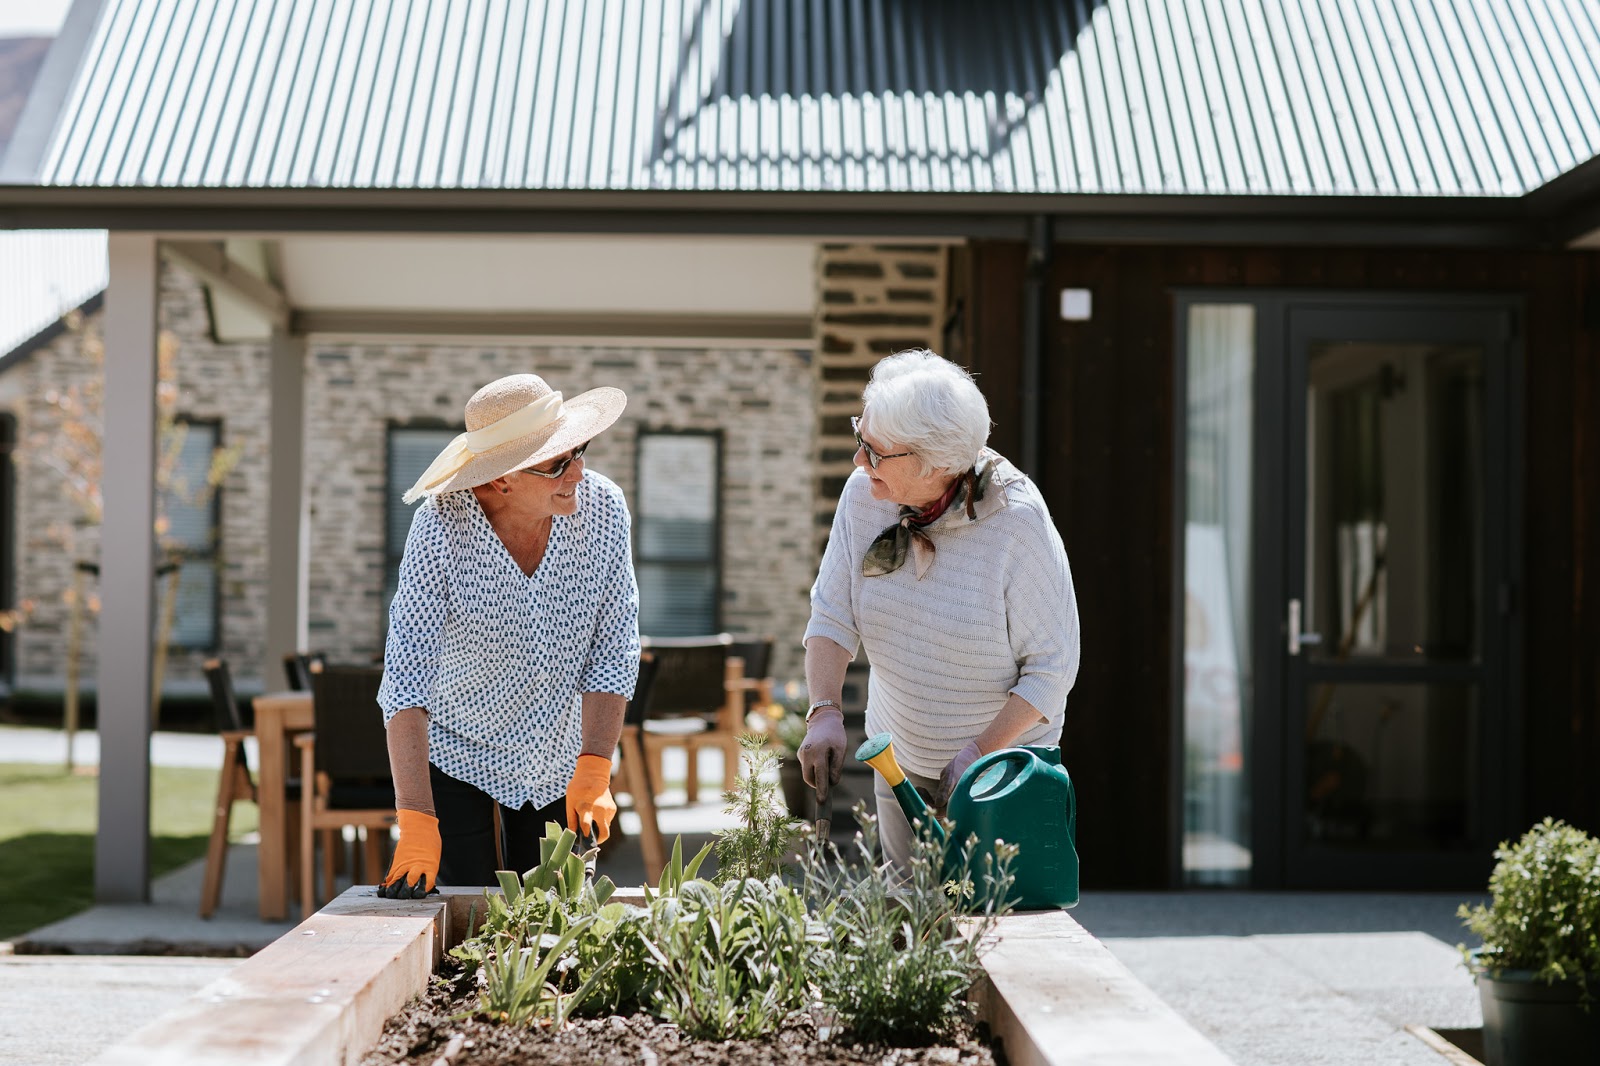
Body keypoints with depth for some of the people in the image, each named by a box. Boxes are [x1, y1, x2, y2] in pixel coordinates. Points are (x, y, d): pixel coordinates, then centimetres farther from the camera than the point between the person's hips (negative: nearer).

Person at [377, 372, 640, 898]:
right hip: (455, 755, -2)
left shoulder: (602, 508, -17)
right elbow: (407, 677, -27)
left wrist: (594, 774, -18)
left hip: (559, 760, 3)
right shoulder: (442, 525, -25)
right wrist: (416, 825, -33)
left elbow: (614, 652, -11)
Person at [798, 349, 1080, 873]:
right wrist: (825, 711, -24)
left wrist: (980, 751, -28)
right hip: (898, 760, 4)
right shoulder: (863, 495, -13)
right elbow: (832, 617, -7)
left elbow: (1053, 667, -20)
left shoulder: (1016, 520, -25)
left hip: (1006, 766, -4)